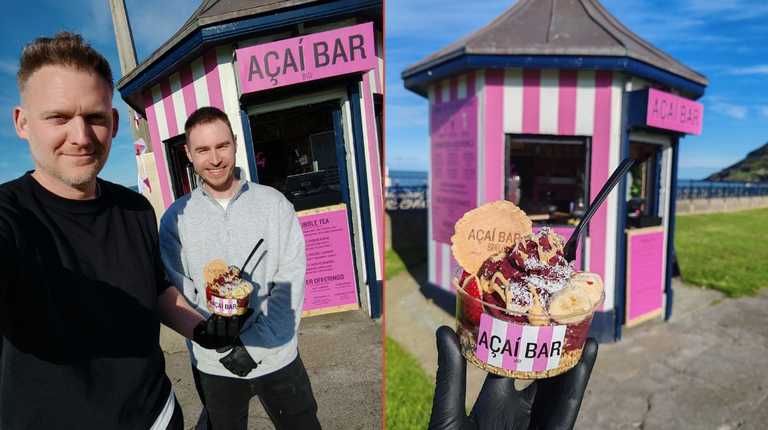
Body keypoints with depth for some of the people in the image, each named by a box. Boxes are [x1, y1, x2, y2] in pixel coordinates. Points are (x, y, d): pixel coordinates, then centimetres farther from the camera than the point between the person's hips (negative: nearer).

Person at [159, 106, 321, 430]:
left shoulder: (274, 203, -7)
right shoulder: (175, 219, -4)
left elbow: (290, 283, -10)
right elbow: (180, 296, -6)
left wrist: (252, 344, -14)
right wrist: (226, 348, -14)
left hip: (278, 357, 0)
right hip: (213, 366, 1)